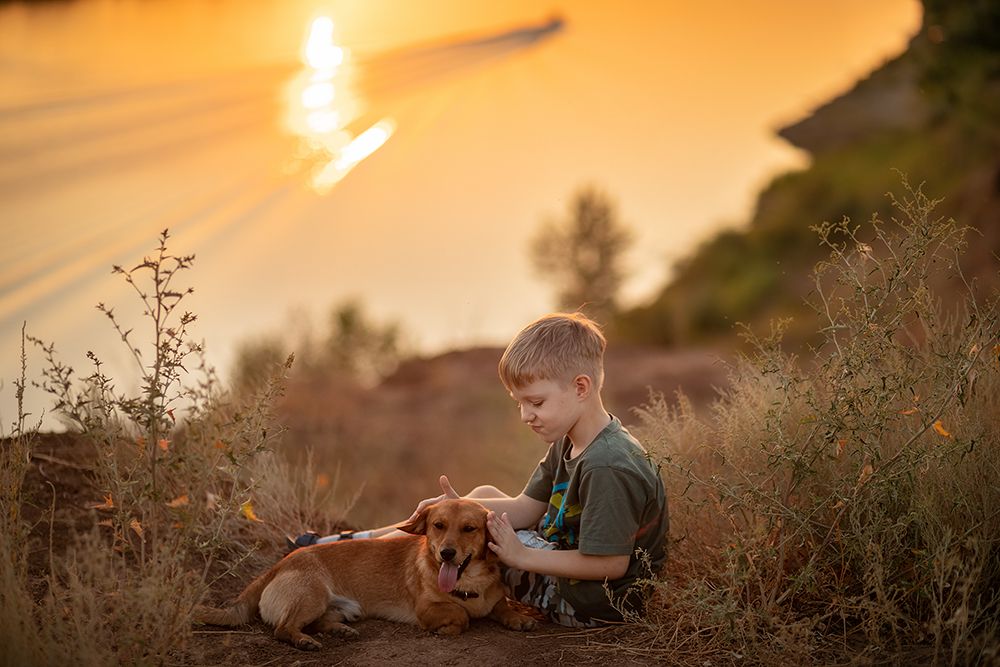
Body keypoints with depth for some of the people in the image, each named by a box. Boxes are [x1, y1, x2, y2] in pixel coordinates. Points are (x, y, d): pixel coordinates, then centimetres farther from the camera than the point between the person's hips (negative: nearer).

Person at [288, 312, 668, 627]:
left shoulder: (607, 468, -29)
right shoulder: (566, 446, 4)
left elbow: (611, 564, -29)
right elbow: (527, 509, 5)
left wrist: (522, 556, -23)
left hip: (587, 602, -10)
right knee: (485, 496, 12)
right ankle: (362, 540, 15)